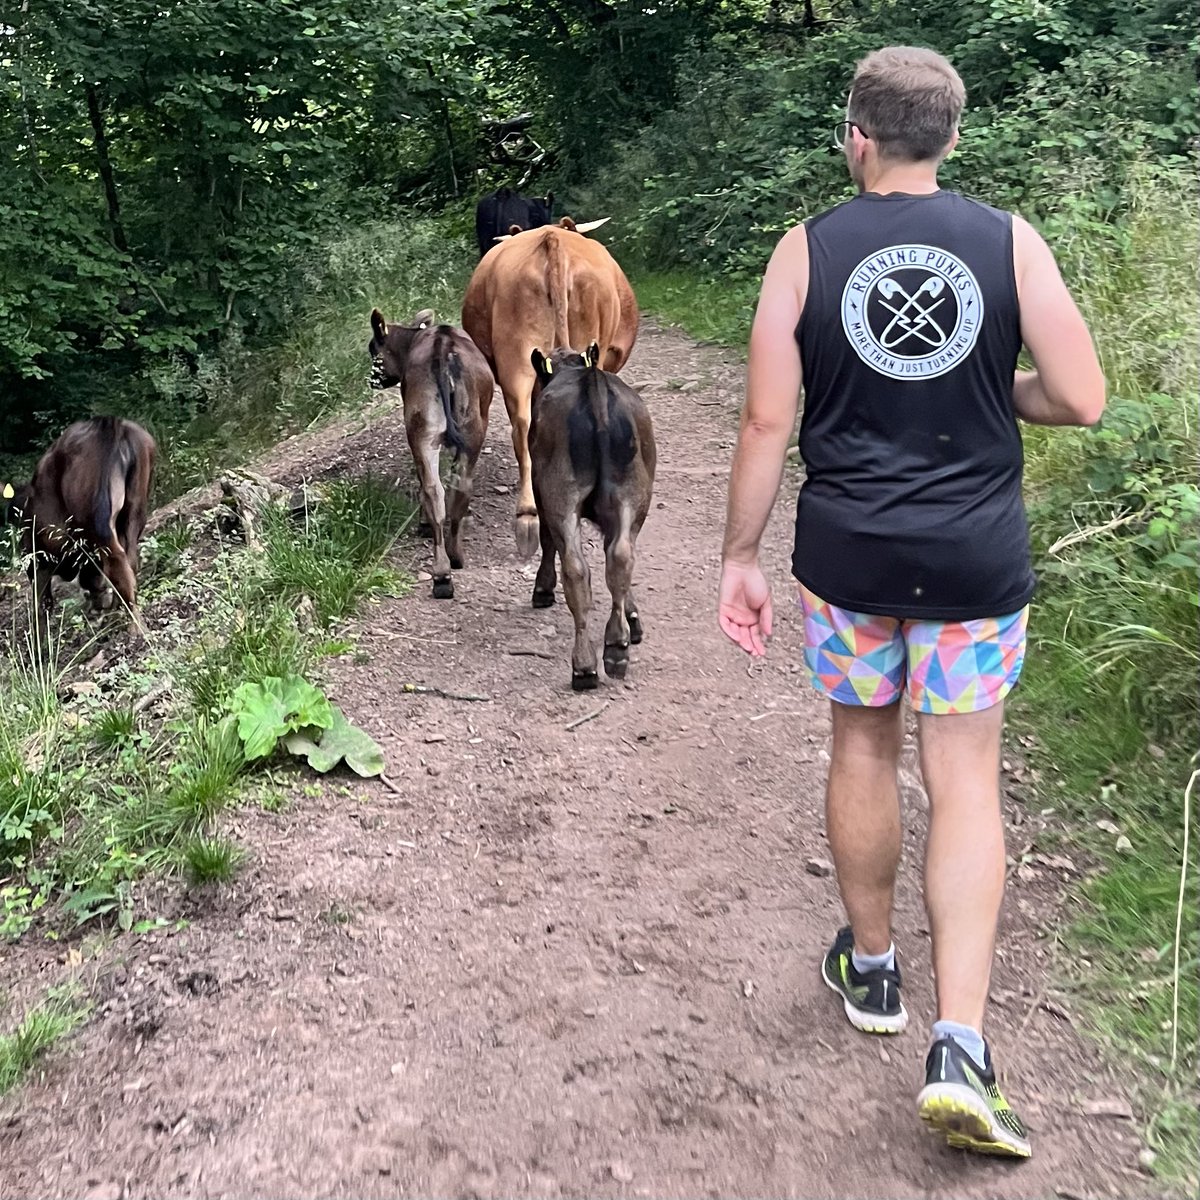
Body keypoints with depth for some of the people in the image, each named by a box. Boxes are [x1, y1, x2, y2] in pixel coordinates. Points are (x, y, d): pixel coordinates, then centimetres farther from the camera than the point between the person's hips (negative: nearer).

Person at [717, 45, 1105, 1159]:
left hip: (847, 554, 1)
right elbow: (1082, 400, -3)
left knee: (862, 747, 18)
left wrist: (740, 556, 3)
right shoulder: (1009, 242, -3)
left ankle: (870, 968, 36)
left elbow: (766, 421, -6)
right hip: (976, 560, 0)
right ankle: (959, 1050, 0)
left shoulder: (805, 252, -3)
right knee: (964, 779, 6)